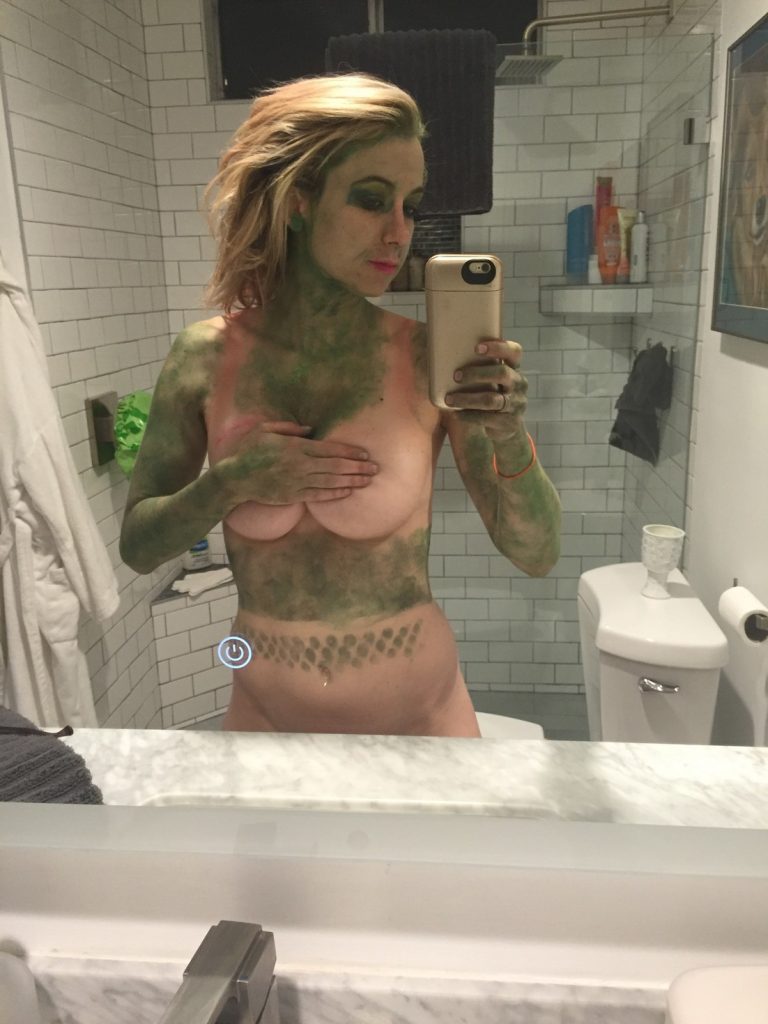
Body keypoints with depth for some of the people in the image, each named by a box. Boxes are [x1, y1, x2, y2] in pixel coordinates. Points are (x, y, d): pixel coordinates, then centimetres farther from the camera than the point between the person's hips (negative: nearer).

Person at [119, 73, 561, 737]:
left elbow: (537, 557, -13)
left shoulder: (431, 359, -15)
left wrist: (509, 438, -30)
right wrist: (231, 483, -20)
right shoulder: (206, 357, -11)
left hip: (415, 710, -1)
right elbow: (138, 547, -3)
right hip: (266, 708, 2)